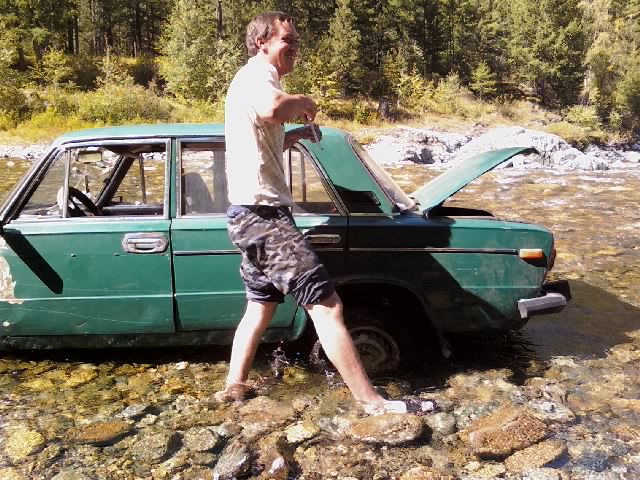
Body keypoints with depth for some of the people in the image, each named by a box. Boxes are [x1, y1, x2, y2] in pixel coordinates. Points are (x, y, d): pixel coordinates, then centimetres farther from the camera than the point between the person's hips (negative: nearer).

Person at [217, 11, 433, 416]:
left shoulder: (254, 79, 23)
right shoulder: (257, 75, -10)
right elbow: (272, 109, -36)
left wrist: (296, 134, 16)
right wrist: (304, 103, -15)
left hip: (252, 215, 11)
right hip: (264, 214, -11)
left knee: (262, 303, 20)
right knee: (327, 306, -10)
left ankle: (235, 386, 28)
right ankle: (372, 402, -5)